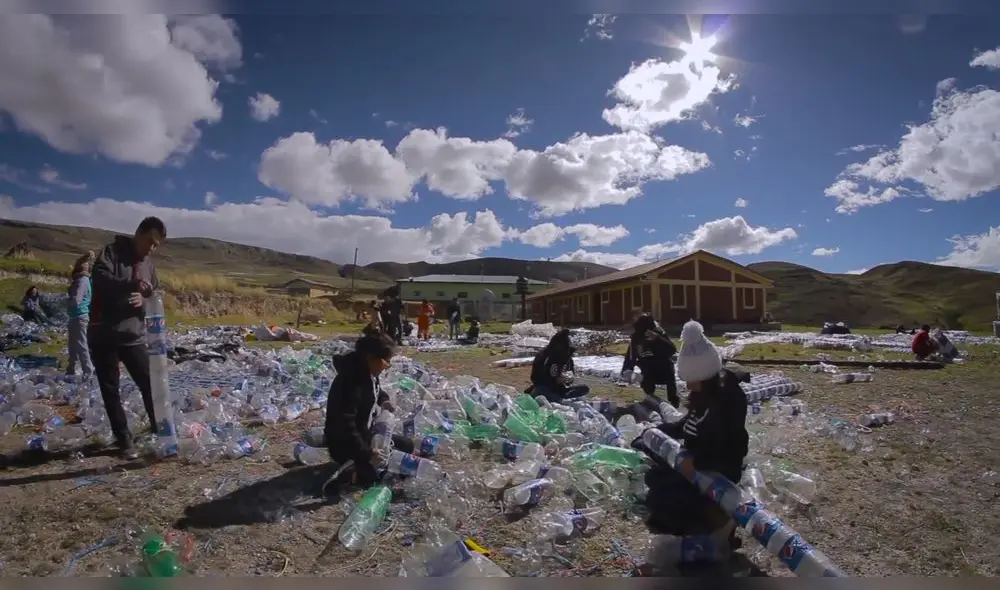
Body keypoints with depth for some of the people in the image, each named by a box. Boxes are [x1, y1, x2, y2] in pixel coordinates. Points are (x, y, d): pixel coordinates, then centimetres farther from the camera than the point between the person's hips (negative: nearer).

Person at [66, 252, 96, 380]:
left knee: (81, 346, -5)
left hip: (79, 317, -10)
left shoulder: (82, 280, -18)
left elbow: (76, 300, -24)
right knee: (73, 345, 19)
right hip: (78, 316, 10)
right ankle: (71, 371, 31)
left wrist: (66, 303, -5)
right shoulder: (83, 279, 12)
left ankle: (88, 373, 0)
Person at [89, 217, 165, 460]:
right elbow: (99, 277, -23)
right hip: (104, 335, -4)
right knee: (110, 390, 3)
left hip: (134, 335, 4)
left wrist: (145, 300, -12)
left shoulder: (148, 263, 11)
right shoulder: (113, 251, -6)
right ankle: (124, 440, 12)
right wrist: (132, 284, -38)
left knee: (150, 384, 6)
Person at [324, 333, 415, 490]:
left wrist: (383, 400, 0)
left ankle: (359, 468, 10)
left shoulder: (368, 373, -2)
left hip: (366, 433, 10)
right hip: (344, 444, -10)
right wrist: (367, 453, -34)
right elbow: (345, 426, -33)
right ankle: (345, 476, -9)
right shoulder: (350, 383, -31)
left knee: (406, 446, 12)